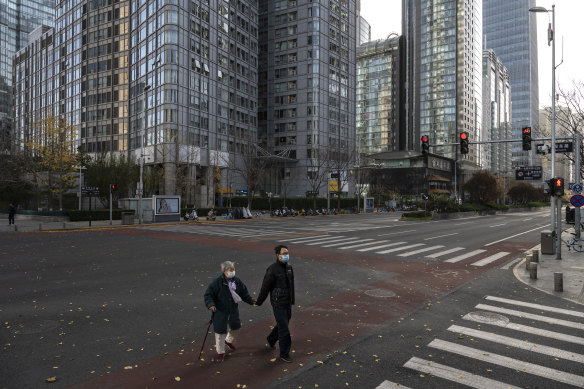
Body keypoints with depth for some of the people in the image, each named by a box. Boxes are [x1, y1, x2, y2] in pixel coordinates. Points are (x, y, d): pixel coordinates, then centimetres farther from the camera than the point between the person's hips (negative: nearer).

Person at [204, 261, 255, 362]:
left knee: (234, 327, 22)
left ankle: (229, 341, 55)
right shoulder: (217, 282, -20)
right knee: (220, 332, 4)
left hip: (233, 311, 5)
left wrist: (251, 301, -3)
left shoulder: (236, 281, -4)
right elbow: (208, 294, -16)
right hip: (220, 312, -5)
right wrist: (210, 304, -32)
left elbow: (244, 292, 7)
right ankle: (220, 352, 26)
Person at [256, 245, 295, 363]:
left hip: (288, 303, 7)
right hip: (278, 304, -7)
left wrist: (292, 301, 18)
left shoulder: (289, 268, 2)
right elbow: (265, 287, -12)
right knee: (284, 329, -2)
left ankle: (271, 339, 47)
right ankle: (284, 353, 14)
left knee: (283, 324, 21)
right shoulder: (272, 270, -20)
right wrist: (258, 302, -3)